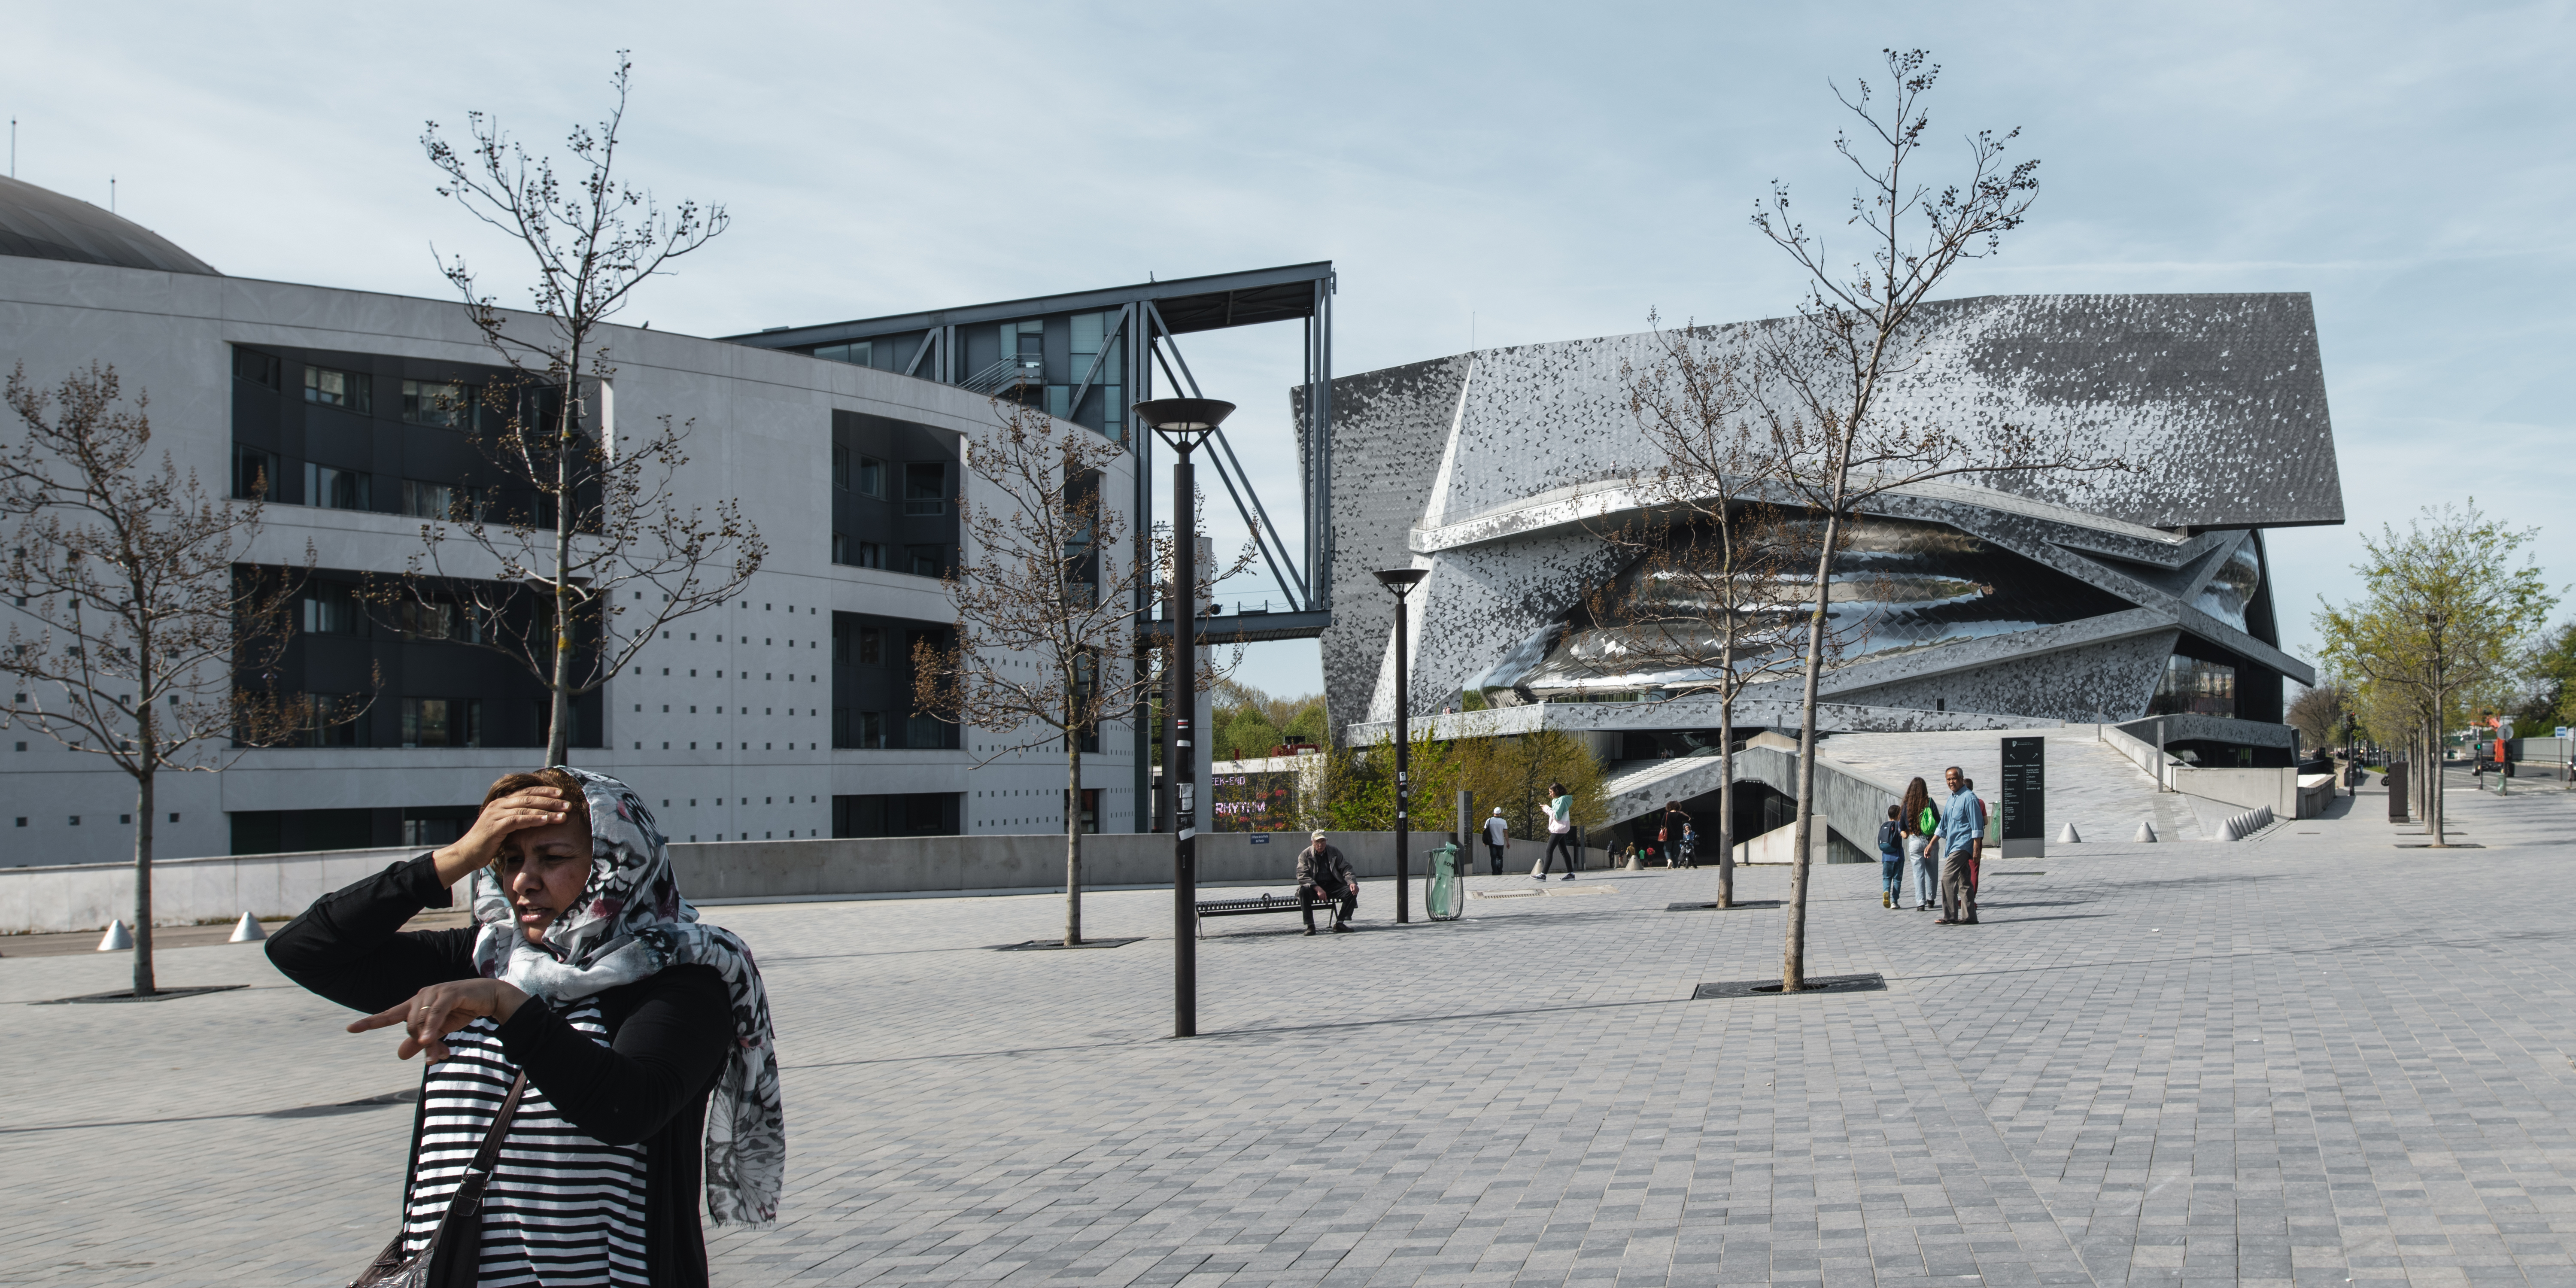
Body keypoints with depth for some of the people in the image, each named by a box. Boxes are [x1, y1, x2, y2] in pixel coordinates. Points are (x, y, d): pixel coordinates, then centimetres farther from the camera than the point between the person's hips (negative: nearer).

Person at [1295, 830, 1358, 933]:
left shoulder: (1335, 852, 7)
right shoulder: (1305, 855, -1)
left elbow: (1346, 868, 2)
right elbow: (1302, 877, -12)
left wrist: (1352, 882, -20)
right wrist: (1317, 889, -27)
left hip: (1333, 886, 3)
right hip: (1313, 887, -3)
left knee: (1351, 891, -22)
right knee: (1304, 891, -35)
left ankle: (1339, 924, -15)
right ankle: (1310, 926, -29)